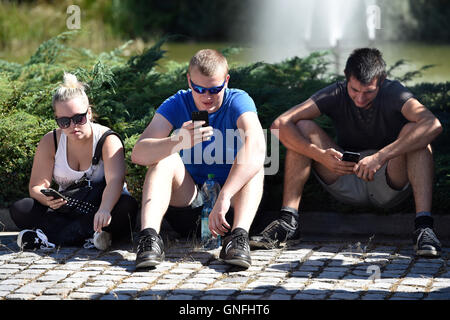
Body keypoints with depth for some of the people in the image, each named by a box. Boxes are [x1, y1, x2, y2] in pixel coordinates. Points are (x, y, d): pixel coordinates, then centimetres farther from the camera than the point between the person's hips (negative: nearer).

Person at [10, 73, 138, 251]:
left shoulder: (108, 139, -13)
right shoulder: (49, 142, -2)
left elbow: (115, 179, -31)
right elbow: (37, 186, -6)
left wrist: (104, 209, -53)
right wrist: (47, 199, -32)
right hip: (66, 210, 3)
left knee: (127, 206, -35)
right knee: (19, 209, -19)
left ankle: (51, 239, -38)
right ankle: (90, 236, -37)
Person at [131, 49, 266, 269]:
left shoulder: (238, 101, -12)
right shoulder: (177, 104, -7)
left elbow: (256, 149, -33)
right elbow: (138, 154, -21)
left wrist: (224, 197, -46)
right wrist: (179, 142, -42)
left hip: (231, 201, -1)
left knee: (252, 161, -25)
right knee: (165, 158, -21)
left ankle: (239, 235, -43)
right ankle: (149, 235, -39)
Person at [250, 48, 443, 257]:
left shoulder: (394, 93, -18)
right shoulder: (336, 95, -13)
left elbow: (433, 125, -39)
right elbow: (280, 125, -21)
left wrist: (381, 157, -47)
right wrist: (320, 155, -36)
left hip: (390, 182, -2)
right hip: (347, 188, 2)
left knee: (413, 131, -29)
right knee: (303, 128, -17)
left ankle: (423, 226, -38)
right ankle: (287, 221, -20)